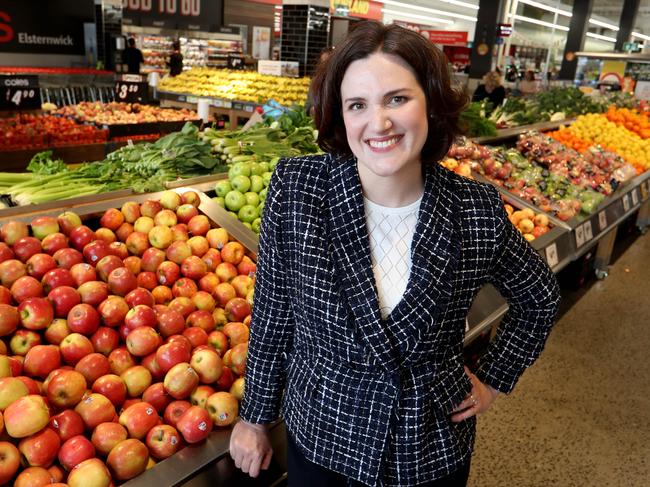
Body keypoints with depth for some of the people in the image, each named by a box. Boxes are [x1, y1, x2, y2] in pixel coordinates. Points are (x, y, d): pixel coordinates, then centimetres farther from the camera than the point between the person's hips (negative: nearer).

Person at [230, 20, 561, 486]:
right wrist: (255, 416, 1)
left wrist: (495, 379, 5)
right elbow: (272, 313, -8)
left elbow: (540, 296, 4)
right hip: (319, 437, 0)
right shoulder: (294, 188, -18)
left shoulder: (478, 211, -16)